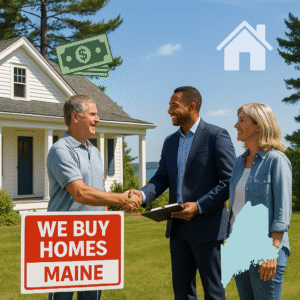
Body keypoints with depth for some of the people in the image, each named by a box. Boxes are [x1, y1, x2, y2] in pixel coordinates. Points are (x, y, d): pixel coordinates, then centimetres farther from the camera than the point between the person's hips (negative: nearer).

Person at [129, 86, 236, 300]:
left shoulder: (217, 136, -8)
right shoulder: (170, 142, 14)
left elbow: (230, 182, -12)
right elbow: (161, 179, 10)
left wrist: (199, 206, -18)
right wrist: (143, 194, -11)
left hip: (206, 227, -6)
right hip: (178, 226, 6)